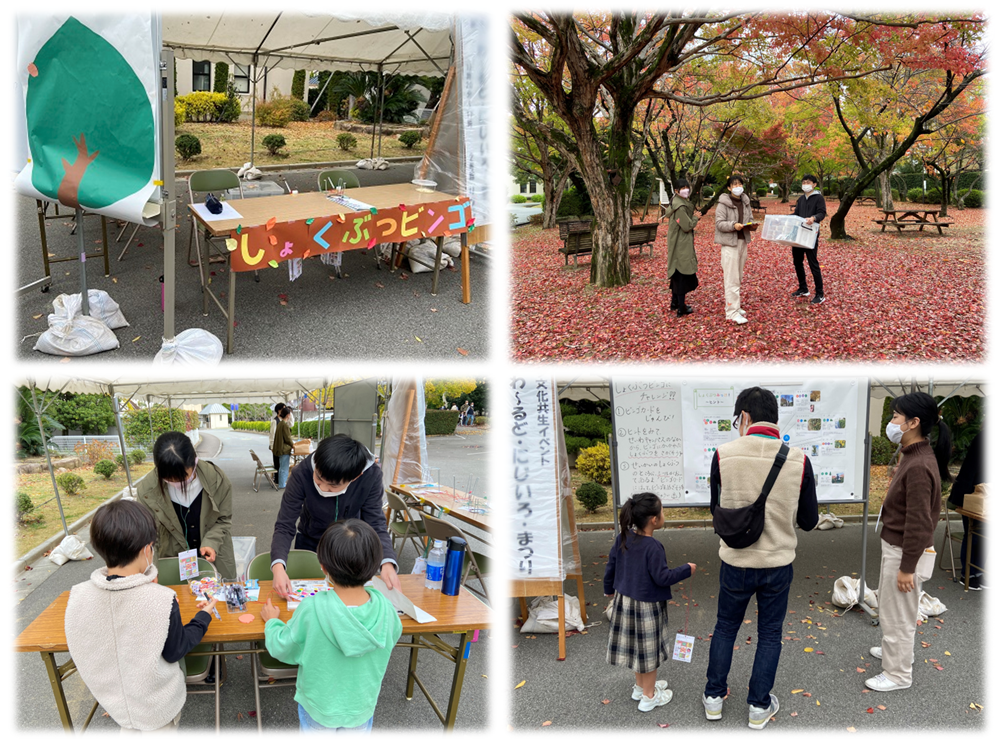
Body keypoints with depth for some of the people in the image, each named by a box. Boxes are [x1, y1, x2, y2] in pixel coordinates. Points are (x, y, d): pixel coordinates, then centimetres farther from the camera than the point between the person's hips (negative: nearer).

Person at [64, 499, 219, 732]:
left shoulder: (77, 597, -20)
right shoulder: (162, 599, -30)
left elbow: (76, 654, -1)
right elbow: (174, 652, -14)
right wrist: (203, 617, 0)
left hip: (111, 699, 4)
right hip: (158, 704, -3)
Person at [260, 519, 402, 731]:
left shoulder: (312, 609, -33)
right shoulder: (385, 608, -27)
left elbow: (283, 649, -15)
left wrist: (272, 622, 6)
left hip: (318, 706, -1)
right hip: (361, 707, 1)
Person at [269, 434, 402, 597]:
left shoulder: (371, 475, -32)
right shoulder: (302, 474, -34)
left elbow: (376, 525, -26)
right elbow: (285, 527, -29)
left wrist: (387, 563, -45)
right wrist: (278, 566, -48)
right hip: (310, 543, 0)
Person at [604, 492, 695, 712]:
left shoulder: (623, 538, -4)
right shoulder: (653, 547, -27)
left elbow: (611, 565, 5)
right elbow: (662, 577, -22)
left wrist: (609, 589, 21)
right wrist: (686, 570, -8)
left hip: (624, 601, 7)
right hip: (647, 606, -7)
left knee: (636, 645, 22)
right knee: (648, 649, 9)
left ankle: (641, 686, 40)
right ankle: (649, 696, 24)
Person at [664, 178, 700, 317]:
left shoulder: (675, 203, 9)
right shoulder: (680, 206, -22)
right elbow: (687, 226, -23)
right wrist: (695, 218, -5)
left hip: (676, 243, 11)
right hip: (682, 245, -11)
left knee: (677, 272, 19)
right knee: (682, 273, -5)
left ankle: (675, 302, 30)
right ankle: (681, 309, -2)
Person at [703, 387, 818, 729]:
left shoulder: (724, 454, -15)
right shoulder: (798, 460, -13)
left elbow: (716, 509, 0)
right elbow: (809, 521, -3)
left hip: (736, 562, 0)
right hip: (778, 563, 0)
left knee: (725, 627, 20)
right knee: (769, 634, 18)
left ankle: (714, 698, 31)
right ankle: (759, 706, 28)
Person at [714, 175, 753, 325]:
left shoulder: (745, 202, 11)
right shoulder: (723, 203, -10)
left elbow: (750, 218, 17)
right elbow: (719, 223, -13)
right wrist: (734, 225, -28)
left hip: (743, 242, 7)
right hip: (729, 243, -7)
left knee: (738, 277, 14)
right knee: (731, 279, -9)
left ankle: (735, 306, 25)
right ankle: (732, 312, -8)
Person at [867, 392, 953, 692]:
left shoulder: (919, 466, -27)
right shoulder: (913, 455, 3)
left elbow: (919, 523, -25)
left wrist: (907, 568, -20)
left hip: (905, 552, -10)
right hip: (894, 546, 10)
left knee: (898, 615, 7)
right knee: (888, 606, 27)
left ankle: (898, 674, 23)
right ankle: (895, 650, 47)